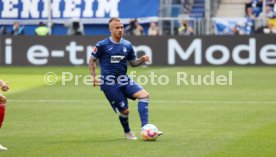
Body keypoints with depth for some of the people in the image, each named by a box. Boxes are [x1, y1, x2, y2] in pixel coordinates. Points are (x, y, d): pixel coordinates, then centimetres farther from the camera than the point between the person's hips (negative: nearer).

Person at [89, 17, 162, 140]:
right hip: (109, 83, -5)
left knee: (144, 95, -17)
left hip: (124, 80, 5)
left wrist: (142, 60, -4)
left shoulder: (127, 45, 8)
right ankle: (127, 132, 25)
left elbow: (133, 63, 16)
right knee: (124, 110, -5)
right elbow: (92, 60, 5)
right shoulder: (102, 45, -6)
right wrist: (94, 77, -4)